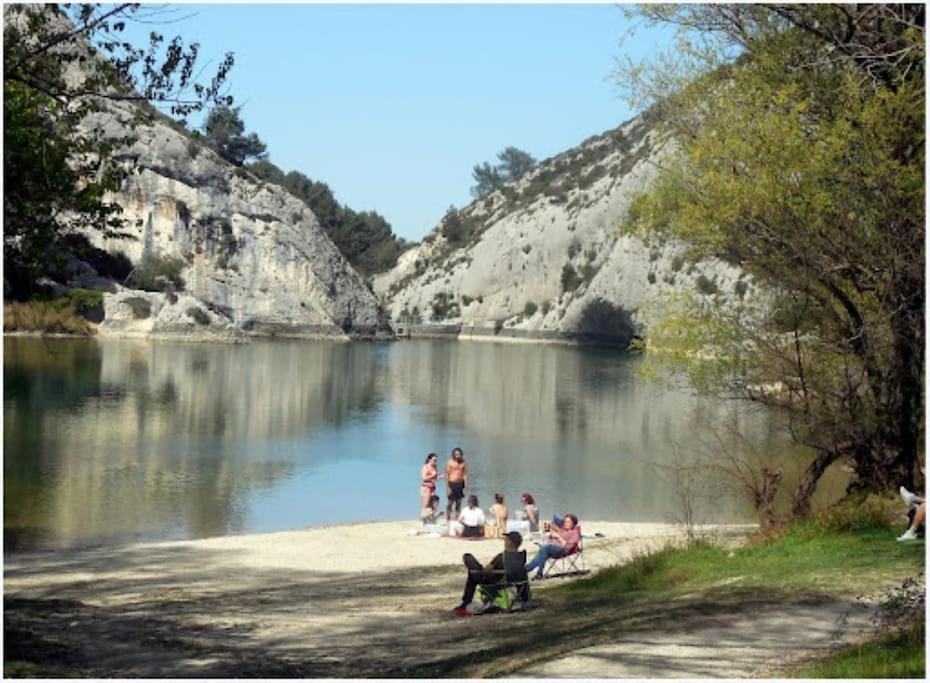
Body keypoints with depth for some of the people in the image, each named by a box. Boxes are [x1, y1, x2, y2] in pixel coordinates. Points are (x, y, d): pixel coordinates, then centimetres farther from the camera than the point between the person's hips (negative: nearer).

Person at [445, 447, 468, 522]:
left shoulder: (464, 463, 5)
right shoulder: (450, 463, -3)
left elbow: (465, 475, 5)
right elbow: (447, 475, -5)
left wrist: (465, 487, -1)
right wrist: (448, 487, -10)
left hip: (460, 484, 3)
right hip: (452, 484, -3)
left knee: (459, 503, 6)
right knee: (450, 503, -3)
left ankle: (457, 518, 10)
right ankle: (448, 519, 4)